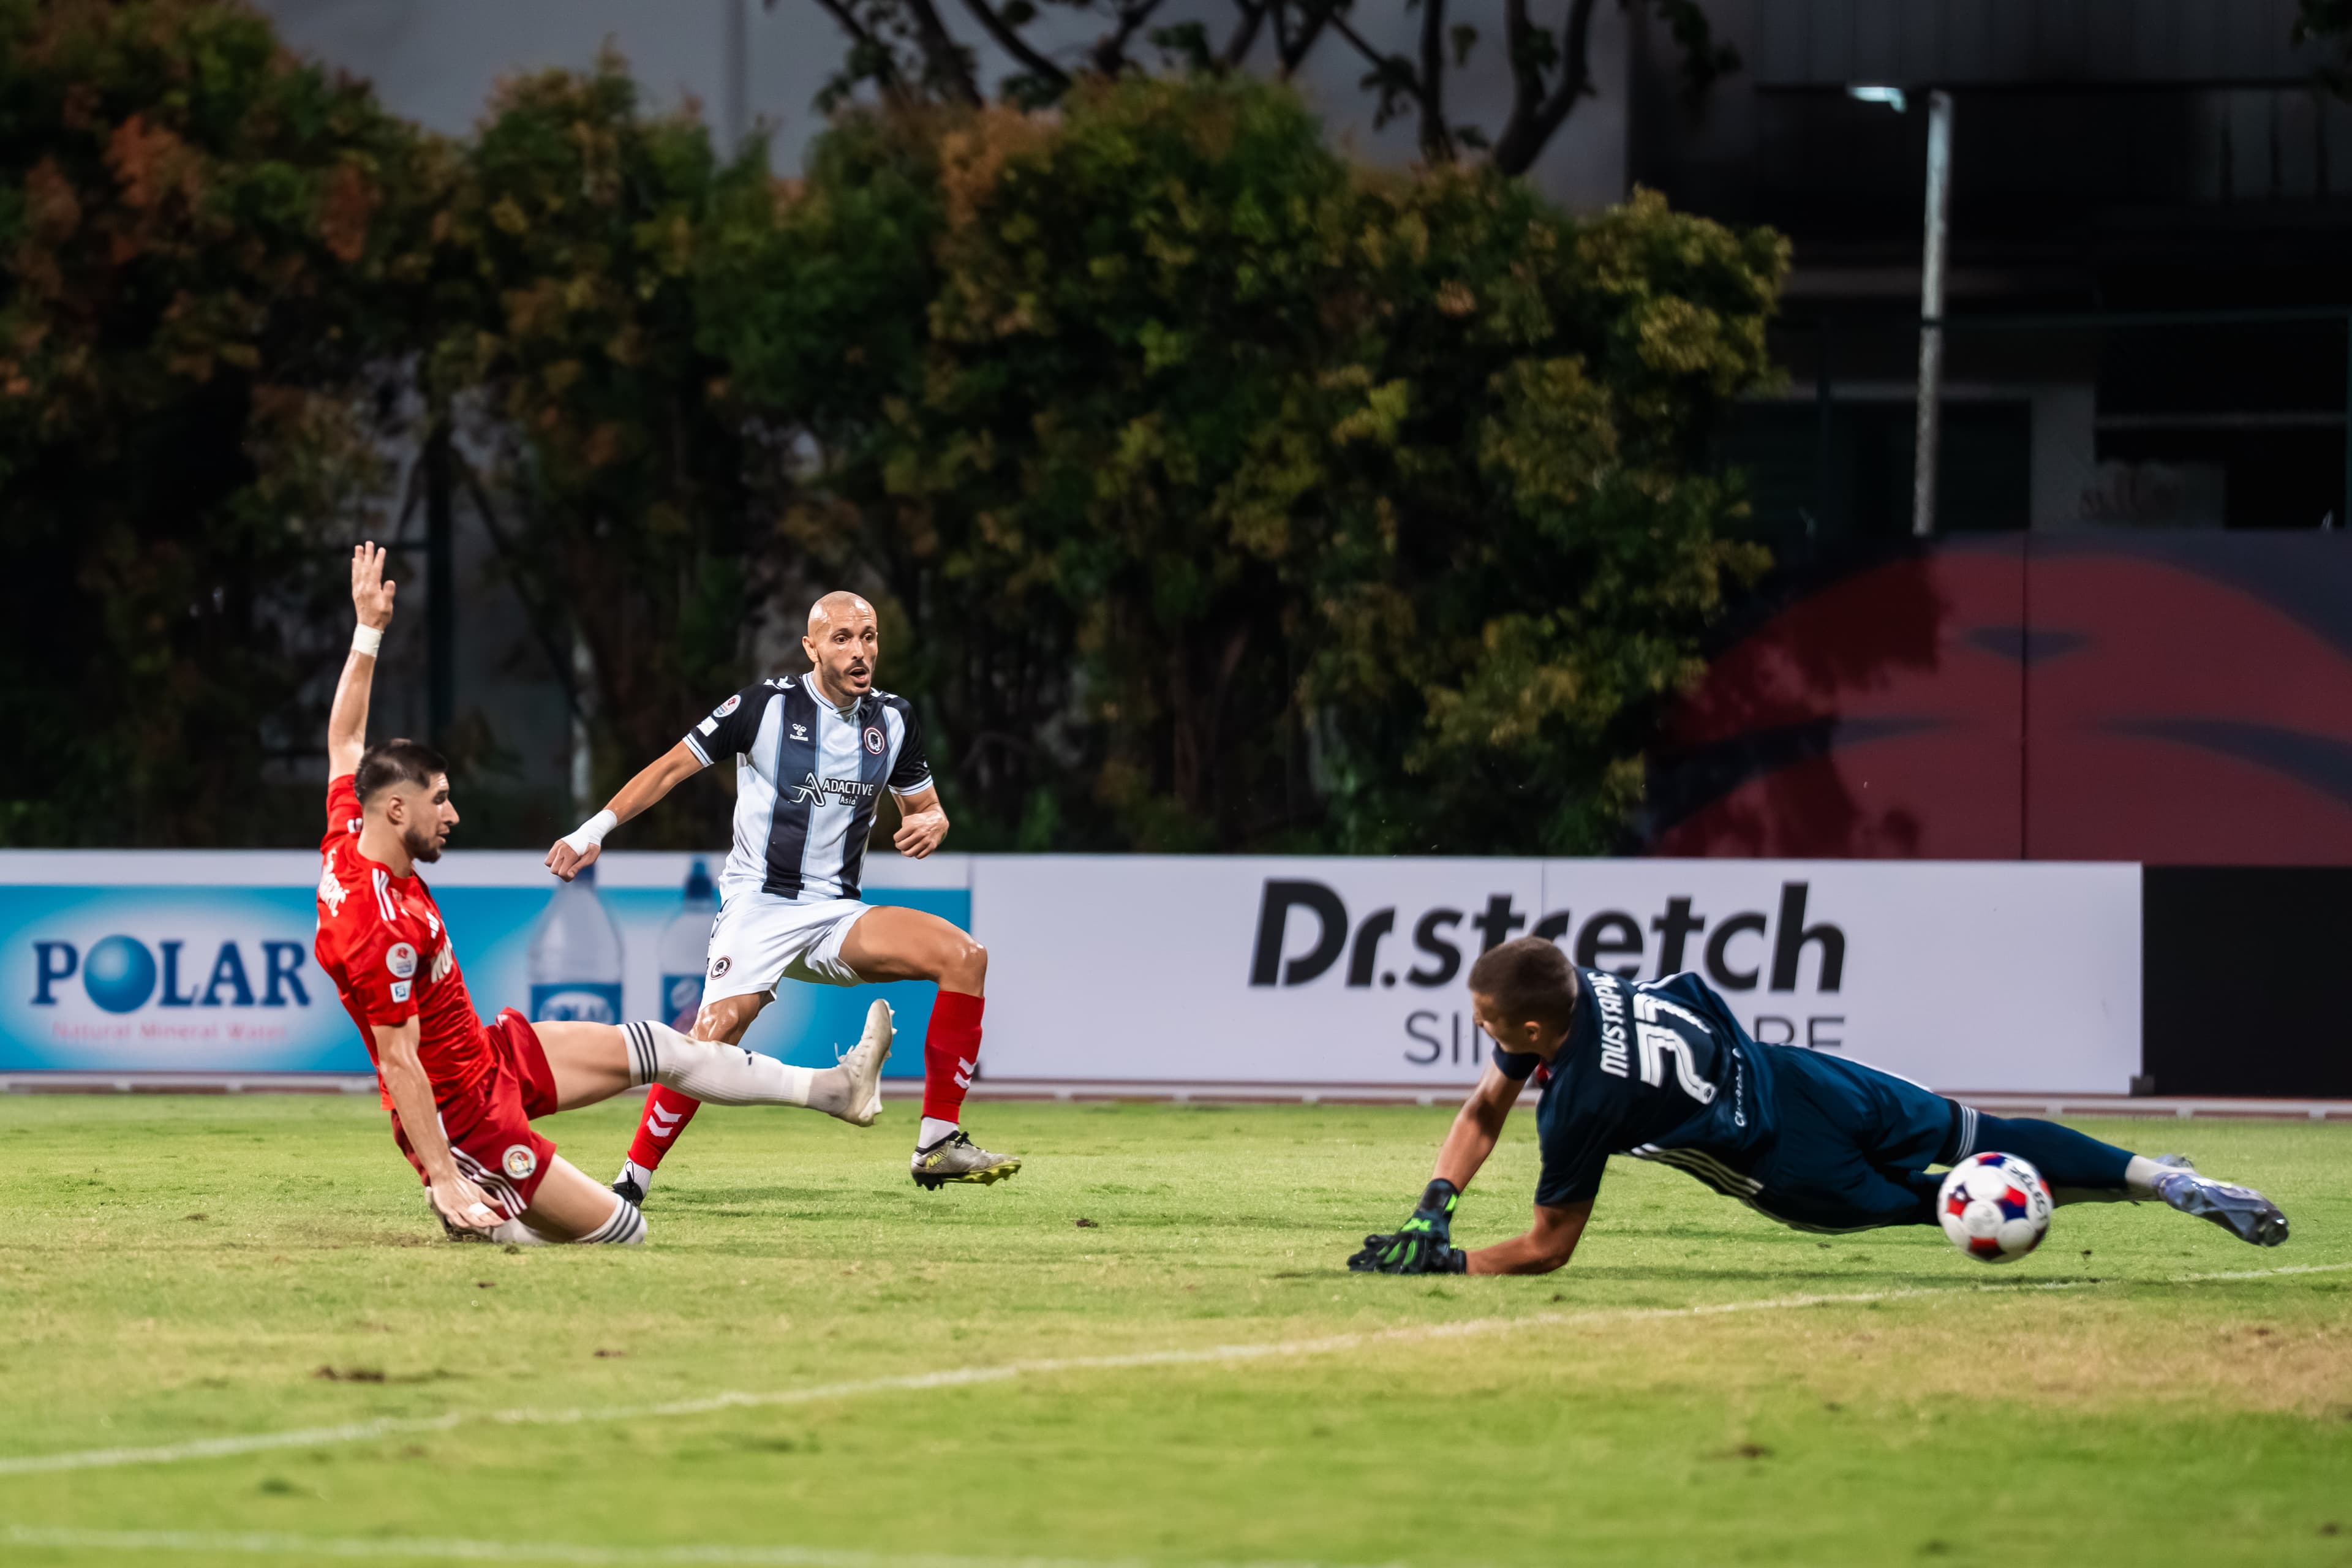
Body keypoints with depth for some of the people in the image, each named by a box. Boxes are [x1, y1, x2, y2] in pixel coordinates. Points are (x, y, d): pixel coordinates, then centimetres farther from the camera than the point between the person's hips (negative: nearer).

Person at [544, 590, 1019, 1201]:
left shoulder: (894, 719, 7)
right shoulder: (767, 704, -7)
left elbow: (926, 806, 19)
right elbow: (673, 767, -1)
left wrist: (929, 823, -6)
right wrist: (594, 830, -9)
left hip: (836, 915, 5)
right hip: (759, 905, -5)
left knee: (964, 956, -16)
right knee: (716, 1032, -30)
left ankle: (939, 1143, -12)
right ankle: (632, 1181, -18)